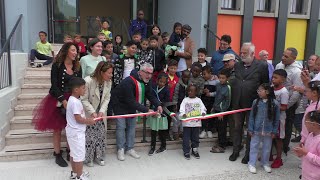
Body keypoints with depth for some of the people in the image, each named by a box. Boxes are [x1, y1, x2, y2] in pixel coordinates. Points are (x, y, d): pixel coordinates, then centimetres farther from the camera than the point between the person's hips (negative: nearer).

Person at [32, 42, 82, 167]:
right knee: (57, 128, 5)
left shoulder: (77, 67, 5)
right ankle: (58, 155, 19)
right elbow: (54, 86, -11)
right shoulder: (57, 65, -7)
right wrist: (63, 101, -18)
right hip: (58, 100, -3)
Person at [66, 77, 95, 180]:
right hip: (77, 132, -10)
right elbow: (78, 119, -25)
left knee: (74, 153, 20)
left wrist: (87, 119, 6)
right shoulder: (75, 102, -24)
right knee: (79, 154, 2)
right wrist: (89, 121, -11)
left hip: (74, 131, 10)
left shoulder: (72, 99, 7)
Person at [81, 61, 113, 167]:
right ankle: (88, 158, 22)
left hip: (100, 113, 5)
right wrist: (92, 112, -23)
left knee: (101, 135, 11)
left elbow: (107, 98, -5)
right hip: (89, 114, -5)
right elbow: (84, 100, -19)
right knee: (89, 136, 1)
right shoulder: (88, 81, -25)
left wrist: (102, 111, -16)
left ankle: (99, 157, 29)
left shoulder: (108, 82, -9)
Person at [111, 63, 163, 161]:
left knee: (132, 126, 7)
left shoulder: (147, 81, -10)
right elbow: (131, 101, -35)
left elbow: (150, 95, -2)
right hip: (120, 104, -7)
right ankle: (121, 149, 9)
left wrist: (158, 105, -20)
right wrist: (146, 110, -35)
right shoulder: (129, 82, -35)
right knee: (121, 126, -4)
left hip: (131, 105, 7)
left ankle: (130, 148, 17)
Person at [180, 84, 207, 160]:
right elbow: (181, 109, -8)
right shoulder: (185, 100, 1)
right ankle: (186, 152, 14)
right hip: (187, 123, -1)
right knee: (186, 138, 2)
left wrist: (203, 113, -22)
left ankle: (195, 150, 27)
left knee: (195, 138, 12)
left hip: (196, 123, 2)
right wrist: (183, 114, -29)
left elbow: (203, 108, 0)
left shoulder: (198, 100, 6)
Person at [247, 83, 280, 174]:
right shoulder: (256, 102, -8)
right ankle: (251, 164, 22)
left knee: (267, 147, 16)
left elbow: (276, 119, -4)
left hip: (268, 131, 0)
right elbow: (252, 116, -3)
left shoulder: (275, 103, -11)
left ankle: (265, 163, 35)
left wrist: (274, 131, -4)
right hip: (256, 130, 0)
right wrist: (250, 129, -3)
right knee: (254, 146, 10)